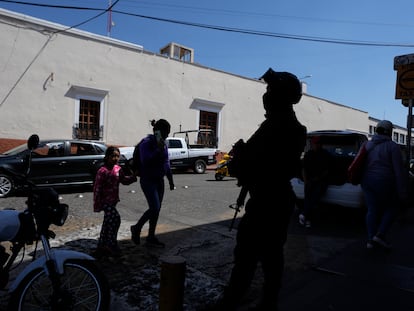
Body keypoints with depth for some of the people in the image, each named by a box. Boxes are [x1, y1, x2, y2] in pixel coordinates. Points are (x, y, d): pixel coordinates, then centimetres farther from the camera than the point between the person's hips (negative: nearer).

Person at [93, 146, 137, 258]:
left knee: (108, 223, 14)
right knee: (115, 219, -14)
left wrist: (133, 177, -6)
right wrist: (97, 204, -16)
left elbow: (124, 180, 15)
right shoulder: (102, 171, -18)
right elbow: (97, 188, -17)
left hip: (113, 200, 8)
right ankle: (112, 246, 0)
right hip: (105, 200, -8)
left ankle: (101, 247, 27)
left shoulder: (118, 169, 3)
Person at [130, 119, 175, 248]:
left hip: (159, 180, 8)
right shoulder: (146, 143, -13)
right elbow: (145, 161, -23)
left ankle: (151, 237, 22)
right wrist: (158, 150, -26)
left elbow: (166, 162, 17)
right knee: (154, 208, -14)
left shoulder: (163, 144, 10)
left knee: (156, 209, 9)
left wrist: (170, 180, 18)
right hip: (148, 180, -8)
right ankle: (136, 228, 11)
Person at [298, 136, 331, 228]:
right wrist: (306, 181, -2)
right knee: (308, 195, -26)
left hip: (322, 180, -2)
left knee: (316, 194, -30)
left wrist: (318, 178, -10)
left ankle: (304, 215, -35)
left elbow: (327, 171, 3)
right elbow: (304, 169, 12)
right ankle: (307, 219, -28)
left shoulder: (326, 154, 3)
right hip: (310, 180, 2)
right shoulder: (308, 154, 10)